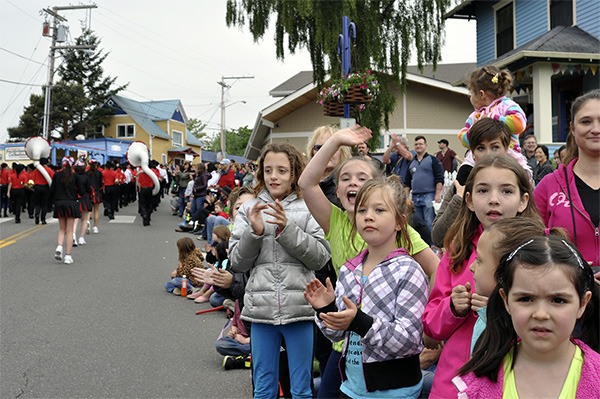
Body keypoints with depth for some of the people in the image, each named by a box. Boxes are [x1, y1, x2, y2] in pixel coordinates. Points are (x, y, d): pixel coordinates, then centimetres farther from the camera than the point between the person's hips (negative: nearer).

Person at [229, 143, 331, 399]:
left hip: (299, 308, -2)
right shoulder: (249, 209, 6)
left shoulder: (308, 208, -1)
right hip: (261, 308, 2)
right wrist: (254, 232, -13)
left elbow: (320, 257, -7)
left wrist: (288, 229, -17)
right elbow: (237, 262, 4)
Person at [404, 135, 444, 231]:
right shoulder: (411, 163, 18)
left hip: (429, 196, -5)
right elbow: (407, 183, 21)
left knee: (429, 224, -8)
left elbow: (439, 179, -5)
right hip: (415, 197, 6)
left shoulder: (433, 160, 2)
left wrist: (437, 195, -14)